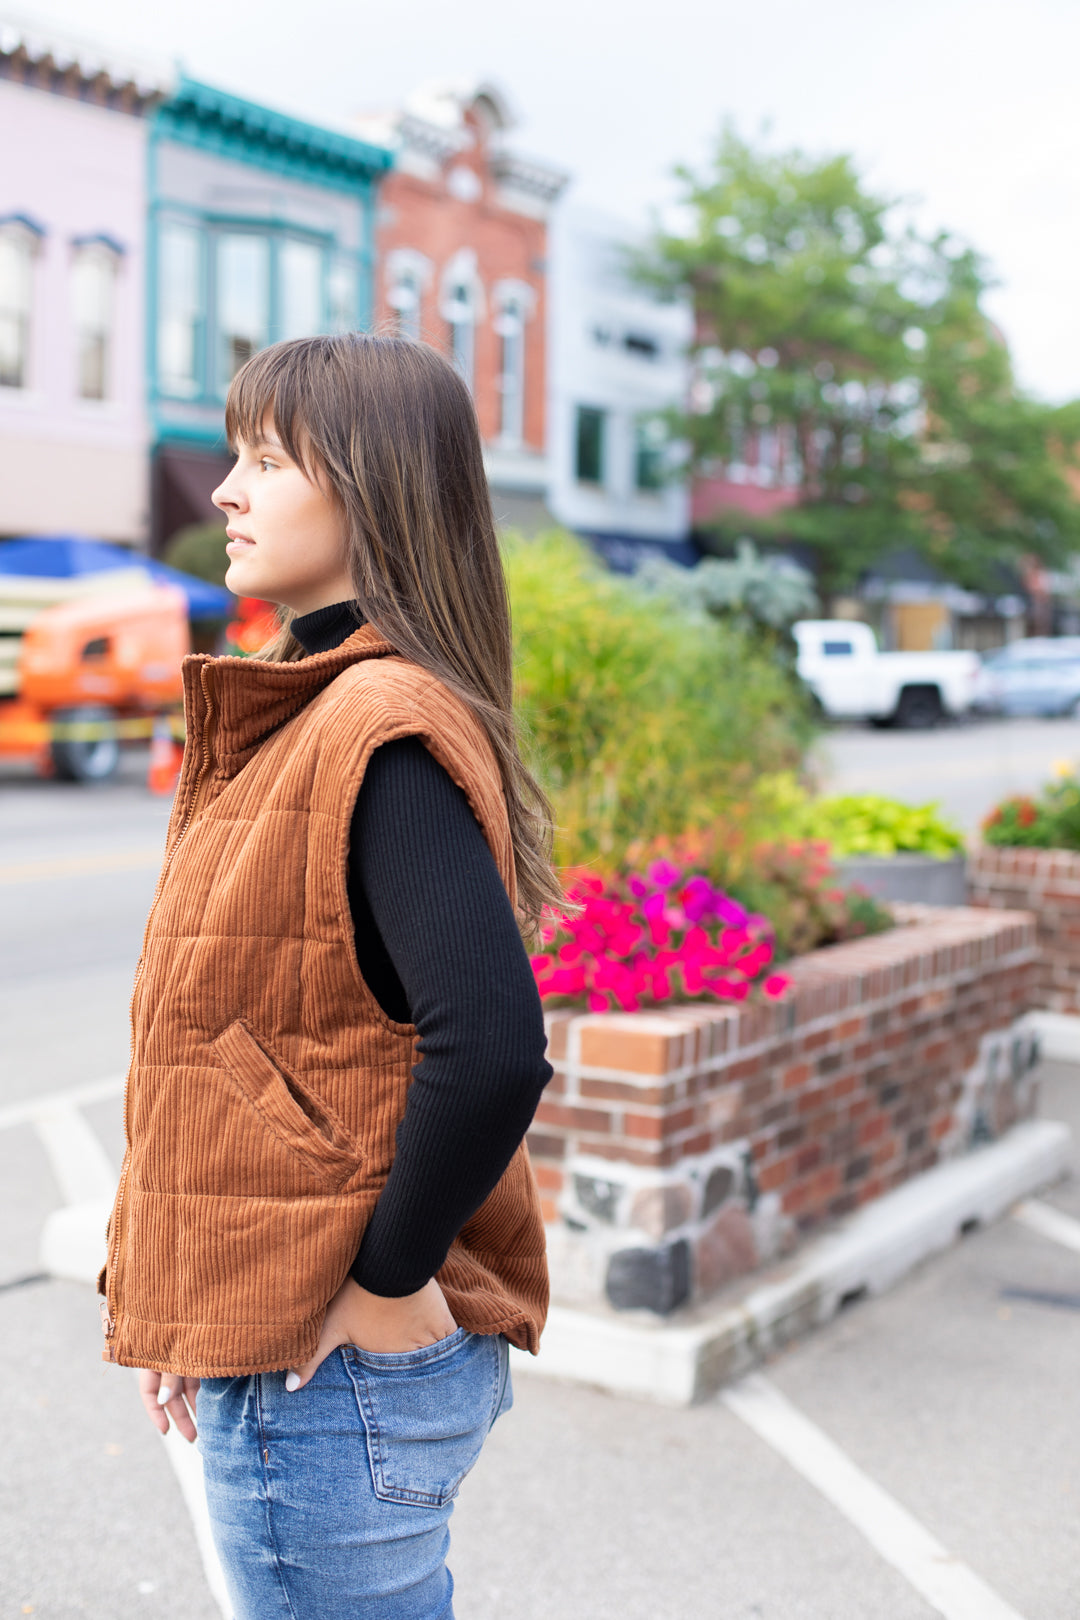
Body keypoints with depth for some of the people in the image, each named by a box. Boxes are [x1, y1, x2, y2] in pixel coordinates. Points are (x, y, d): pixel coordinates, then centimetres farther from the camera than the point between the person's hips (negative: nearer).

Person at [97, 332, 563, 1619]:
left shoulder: (382, 729, -20)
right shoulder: (305, 718, 11)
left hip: (328, 1375, -9)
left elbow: (492, 1045, -31)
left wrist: (389, 1280, -19)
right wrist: (190, 1309, 13)